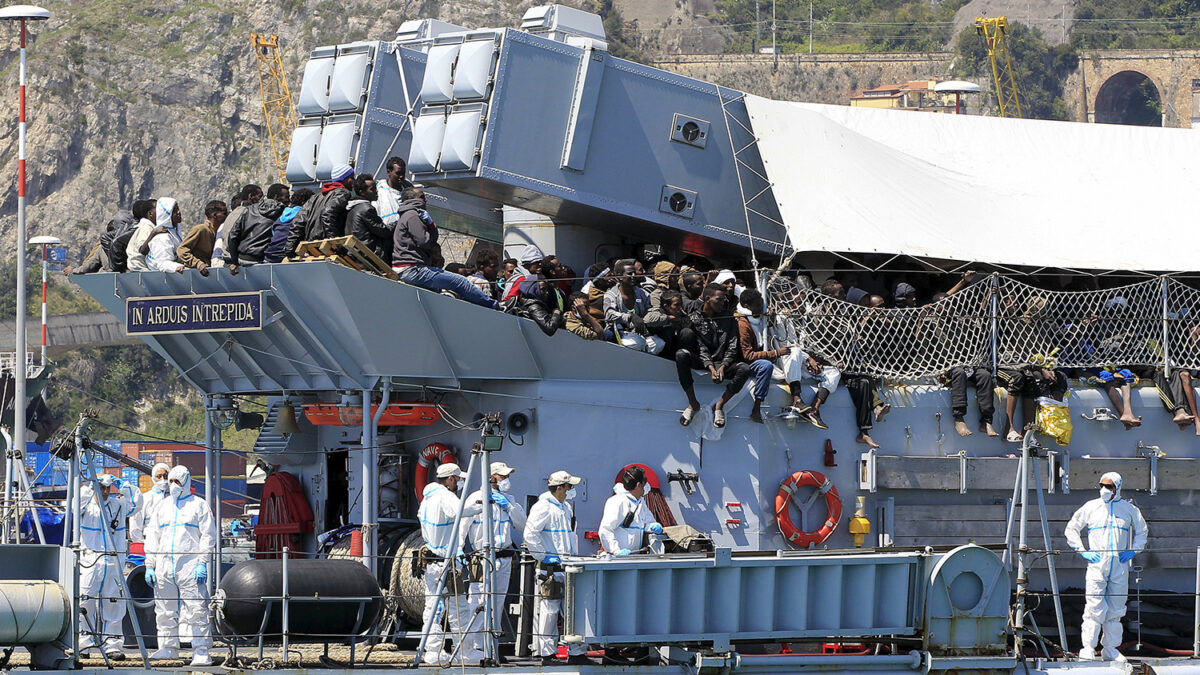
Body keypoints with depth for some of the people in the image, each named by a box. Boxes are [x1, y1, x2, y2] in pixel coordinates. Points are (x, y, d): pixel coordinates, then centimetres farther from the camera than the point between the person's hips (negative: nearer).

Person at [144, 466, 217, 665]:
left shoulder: (198, 505, 5)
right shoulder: (162, 506, 18)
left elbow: (208, 536, 0)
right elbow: (152, 537, 19)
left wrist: (202, 563, -9)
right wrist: (149, 565, 10)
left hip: (190, 566, -5)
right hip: (164, 565, 5)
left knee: (197, 610, -10)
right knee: (165, 611, 8)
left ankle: (201, 652, -10)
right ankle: (168, 648, 18)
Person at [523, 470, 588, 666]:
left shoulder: (566, 507, 18)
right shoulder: (543, 507, -10)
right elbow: (530, 534, -18)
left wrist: (575, 559, 18)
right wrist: (544, 556, -17)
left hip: (568, 569, 9)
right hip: (550, 569, -9)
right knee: (549, 612, -5)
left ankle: (576, 653, 14)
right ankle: (547, 655, -1)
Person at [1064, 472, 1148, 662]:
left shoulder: (1128, 509, 8)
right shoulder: (1091, 507, 4)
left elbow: (1142, 531, 23)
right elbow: (1071, 529, 12)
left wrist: (1133, 551, 9)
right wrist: (1082, 551, 2)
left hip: (1120, 566, 2)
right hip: (1097, 564, -2)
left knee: (1116, 609, 5)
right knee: (1095, 607, -11)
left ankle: (1110, 649, 13)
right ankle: (1088, 648, -8)